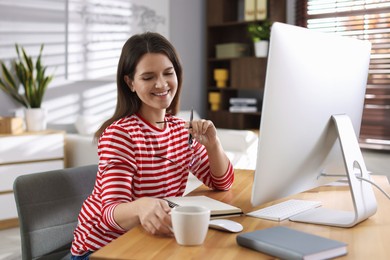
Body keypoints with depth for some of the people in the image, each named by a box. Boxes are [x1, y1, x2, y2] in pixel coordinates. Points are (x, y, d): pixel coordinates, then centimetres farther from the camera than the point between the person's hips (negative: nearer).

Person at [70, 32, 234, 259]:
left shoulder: (182, 129, 3)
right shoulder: (118, 134, -17)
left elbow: (222, 182, 6)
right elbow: (111, 210, -25)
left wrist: (213, 144, -12)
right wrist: (140, 207, -47)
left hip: (152, 242, 5)